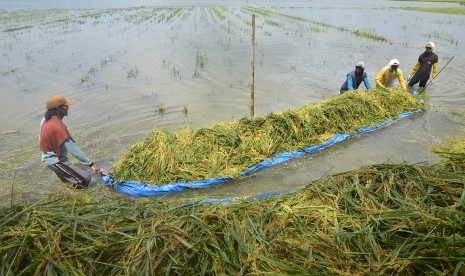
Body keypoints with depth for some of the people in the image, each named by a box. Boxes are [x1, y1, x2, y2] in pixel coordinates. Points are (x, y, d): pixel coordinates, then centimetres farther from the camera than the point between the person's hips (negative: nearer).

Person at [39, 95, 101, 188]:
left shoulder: (46, 119, 0)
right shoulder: (58, 127, -27)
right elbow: (73, 149, -28)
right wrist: (91, 164, -24)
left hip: (50, 157, 10)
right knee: (86, 179, -13)